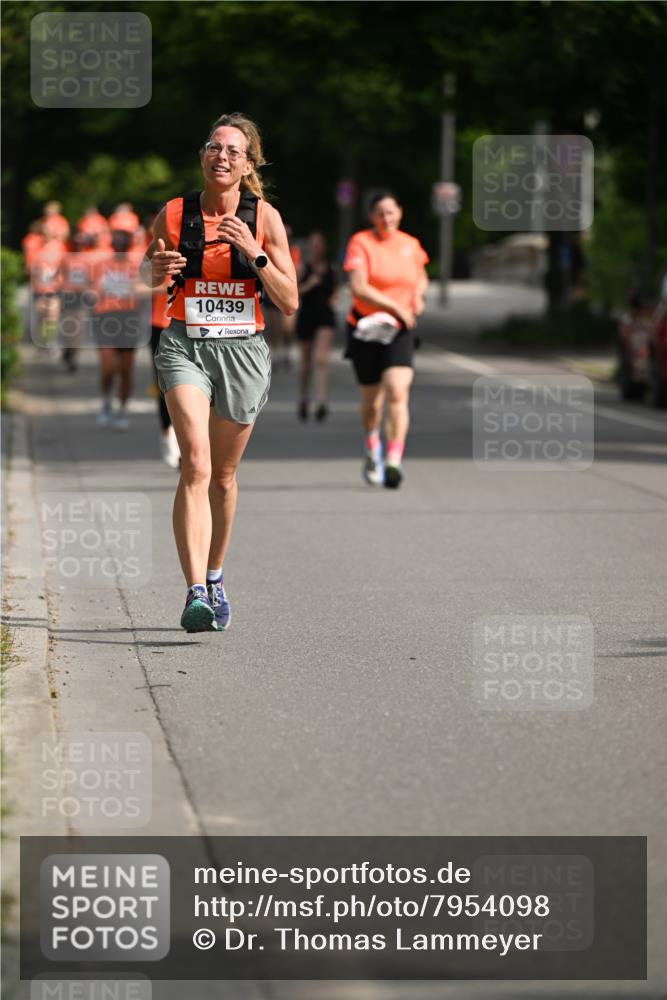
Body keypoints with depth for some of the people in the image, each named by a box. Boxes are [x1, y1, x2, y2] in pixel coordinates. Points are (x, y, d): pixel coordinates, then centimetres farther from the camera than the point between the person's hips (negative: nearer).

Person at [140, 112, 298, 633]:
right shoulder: (174, 214, -3)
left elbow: (290, 303, -5)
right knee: (196, 465, -20)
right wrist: (157, 268, -10)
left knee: (223, 474, 13)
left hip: (242, 350, 1)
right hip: (185, 345, -1)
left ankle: (215, 578, 36)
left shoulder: (265, 217, -3)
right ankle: (195, 593, -27)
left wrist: (256, 254, -19)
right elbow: (147, 274, 13)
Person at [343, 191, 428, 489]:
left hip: (399, 331, 2)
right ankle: (372, 448, 39)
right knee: (371, 400, 9)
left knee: (397, 392, -18)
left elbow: (421, 277, 27)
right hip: (366, 329, -2)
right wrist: (396, 307, -22)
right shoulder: (361, 243, -8)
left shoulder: (411, 245, 7)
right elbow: (358, 288, -19)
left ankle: (393, 461, -22)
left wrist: (418, 294, 5)